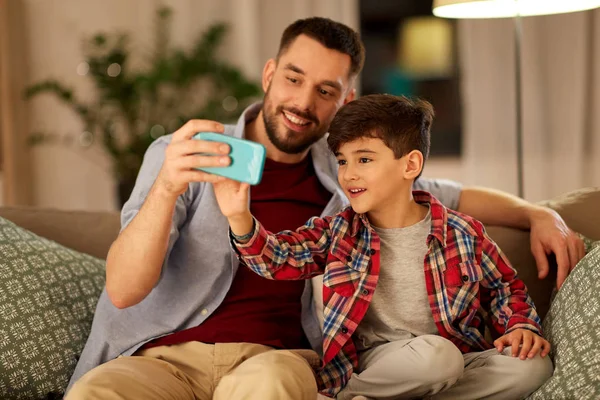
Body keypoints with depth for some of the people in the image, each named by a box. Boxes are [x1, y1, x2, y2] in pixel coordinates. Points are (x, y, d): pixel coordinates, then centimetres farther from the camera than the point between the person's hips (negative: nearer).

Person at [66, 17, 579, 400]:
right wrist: (166, 189, -25)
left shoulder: (346, 177, 15)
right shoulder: (180, 157, 3)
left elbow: (457, 197, 30)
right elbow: (122, 291, -8)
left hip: (275, 358, 1)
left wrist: (538, 214, 11)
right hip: (164, 355, -1)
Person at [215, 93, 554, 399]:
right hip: (376, 361, -4)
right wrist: (239, 217, -25)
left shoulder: (463, 233, 4)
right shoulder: (338, 232, 5)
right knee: (433, 355, -35)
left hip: (456, 358, 4)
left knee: (533, 367, -23)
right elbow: (277, 257, -8)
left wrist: (522, 326, -3)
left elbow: (507, 288, 16)